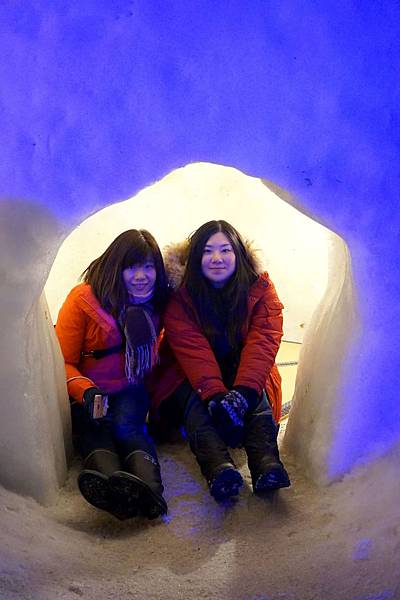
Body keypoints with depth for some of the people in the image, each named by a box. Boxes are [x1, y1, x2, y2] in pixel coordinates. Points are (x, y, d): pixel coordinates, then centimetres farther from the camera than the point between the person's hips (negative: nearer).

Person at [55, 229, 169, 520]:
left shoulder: (159, 303, 2)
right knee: (93, 428, -33)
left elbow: (156, 357, 16)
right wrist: (86, 391, -32)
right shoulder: (83, 299, -10)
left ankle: (149, 485, -60)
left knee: (125, 423, -32)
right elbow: (63, 362, -12)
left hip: (131, 392, 1)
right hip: (88, 395, -1)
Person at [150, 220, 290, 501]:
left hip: (246, 377, 1)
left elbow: (263, 342, -20)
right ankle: (219, 467, -55)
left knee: (255, 396, -31)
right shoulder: (181, 297, -10)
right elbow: (192, 349, -23)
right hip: (193, 380, -1)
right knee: (196, 399, -33)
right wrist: (216, 396, -40)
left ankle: (268, 464, -52)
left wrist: (242, 392, -37)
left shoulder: (261, 288, -6)